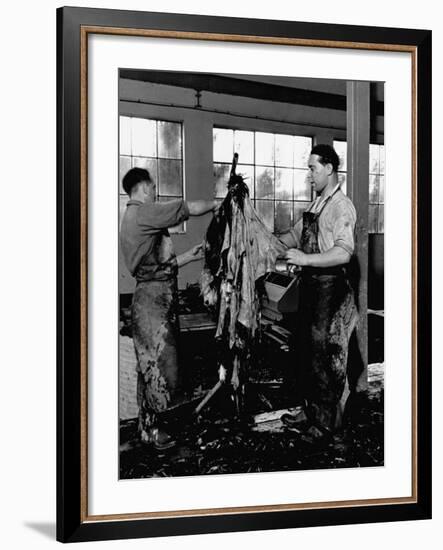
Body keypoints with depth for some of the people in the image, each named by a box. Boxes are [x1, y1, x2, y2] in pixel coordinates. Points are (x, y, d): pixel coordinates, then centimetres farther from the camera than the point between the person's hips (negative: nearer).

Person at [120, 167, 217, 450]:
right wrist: (218, 203, 2)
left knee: (157, 362, 14)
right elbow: (192, 208, -15)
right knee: (157, 363, -3)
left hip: (159, 296, 10)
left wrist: (189, 256, 20)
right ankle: (150, 428, 6)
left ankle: (151, 422, 22)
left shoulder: (133, 217, 20)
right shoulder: (143, 213, -13)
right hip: (154, 297, -10)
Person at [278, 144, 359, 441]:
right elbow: (295, 235, 20)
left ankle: (325, 422, 12)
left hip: (329, 286, -9)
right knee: (305, 347, 16)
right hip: (310, 283, 9)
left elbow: (343, 253, -26)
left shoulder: (341, 207, -16)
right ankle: (309, 410, 31)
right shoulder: (316, 205, 13)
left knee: (322, 354, -1)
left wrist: (306, 259, -29)